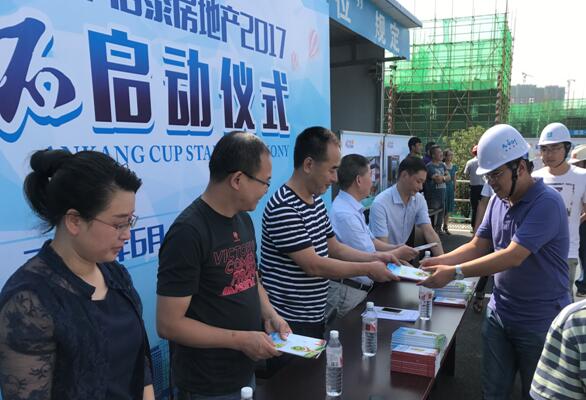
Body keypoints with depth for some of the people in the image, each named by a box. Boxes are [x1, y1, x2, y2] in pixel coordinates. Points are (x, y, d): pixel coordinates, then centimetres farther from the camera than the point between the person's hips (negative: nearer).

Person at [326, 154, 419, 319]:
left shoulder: (352, 208, 7)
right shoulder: (345, 214, -25)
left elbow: (370, 240, 16)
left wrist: (395, 248, 3)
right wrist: (398, 254, -4)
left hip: (358, 287, 9)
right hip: (346, 292, -9)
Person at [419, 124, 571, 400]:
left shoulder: (546, 203, -22)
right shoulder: (498, 201, 2)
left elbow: (513, 256, -30)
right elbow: (477, 246, 3)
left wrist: (455, 272, -32)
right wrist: (439, 262, -13)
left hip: (539, 322, -6)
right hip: (499, 314, 6)